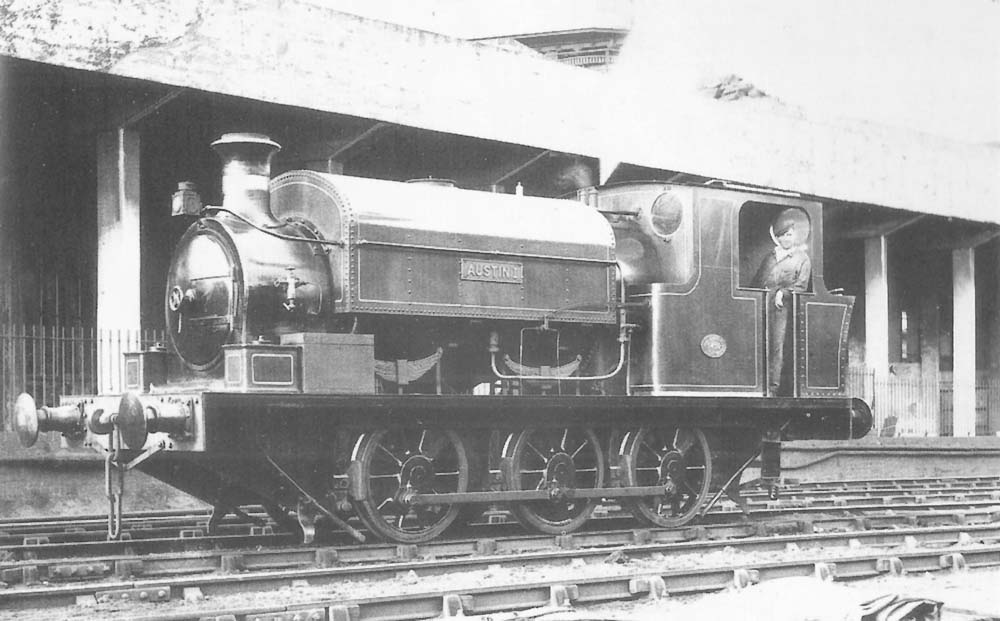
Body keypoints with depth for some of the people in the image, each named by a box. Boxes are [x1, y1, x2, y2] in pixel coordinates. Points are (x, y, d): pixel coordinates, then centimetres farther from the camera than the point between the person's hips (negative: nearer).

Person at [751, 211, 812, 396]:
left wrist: (783, 293, -13)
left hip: (783, 307, -4)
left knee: (777, 347, -12)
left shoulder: (802, 259, 9)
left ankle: (773, 387, -15)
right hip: (763, 308, 4)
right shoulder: (769, 257, 23)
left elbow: (801, 286, 0)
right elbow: (756, 282, 24)